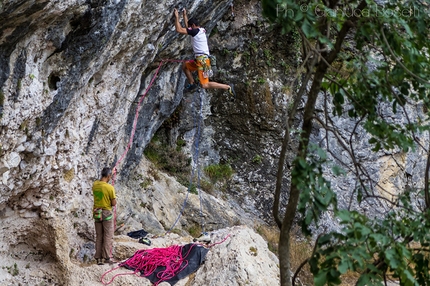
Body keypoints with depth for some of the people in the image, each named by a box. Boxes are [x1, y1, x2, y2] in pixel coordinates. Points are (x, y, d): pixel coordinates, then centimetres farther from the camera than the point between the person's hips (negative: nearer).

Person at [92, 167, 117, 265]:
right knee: (108, 236, 4)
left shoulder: (95, 185, -1)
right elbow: (114, 203, -12)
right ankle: (107, 257, 4)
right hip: (107, 213, -6)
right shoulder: (110, 187, -18)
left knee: (99, 236, 12)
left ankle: (98, 258, 13)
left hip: (97, 213, 6)